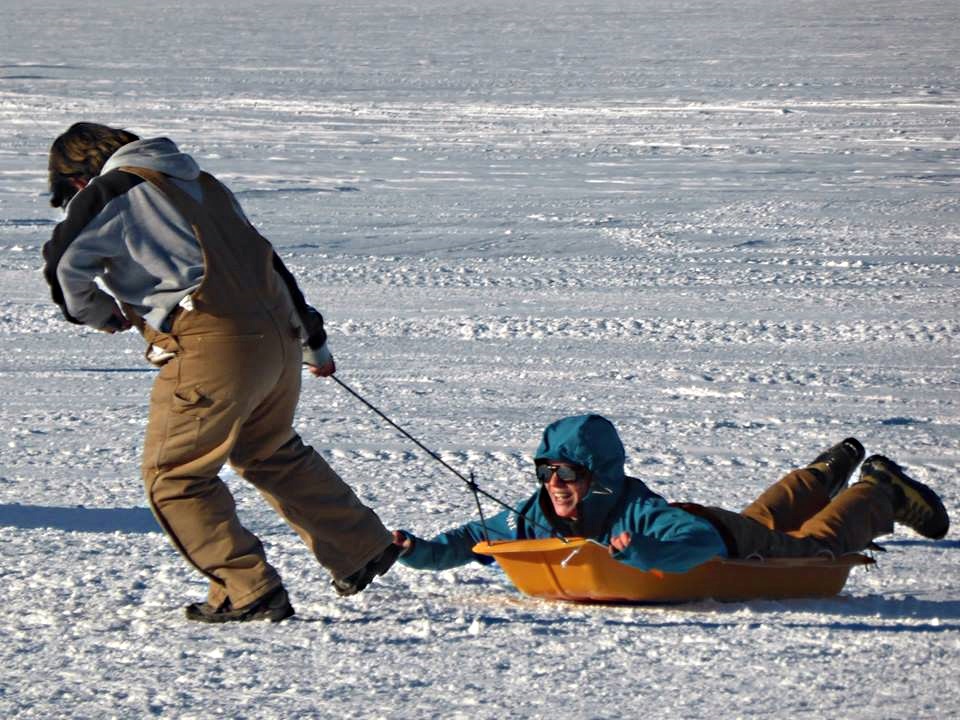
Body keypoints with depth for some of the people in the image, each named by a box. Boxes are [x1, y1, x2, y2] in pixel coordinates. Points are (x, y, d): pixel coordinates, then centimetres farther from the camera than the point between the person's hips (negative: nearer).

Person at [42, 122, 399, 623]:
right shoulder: (200, 186, 25)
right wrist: (313, 341, 35)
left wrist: (104, 315, 14)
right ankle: (363, 548, 36)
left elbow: (65, 269, -7)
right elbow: (264, 258, 28)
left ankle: (248, 590, 0)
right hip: (278, 333, 8)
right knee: (272, 455, 29)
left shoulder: (111, 192, 2)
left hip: (214, 347, -8)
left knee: (173, 477, 4)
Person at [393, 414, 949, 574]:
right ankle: (830, 472, 64)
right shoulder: (534, 518, -28)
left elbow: (704, 544, -57)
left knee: (811, 544, 20)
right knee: (763, 519, 36)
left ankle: (881, 492, 47)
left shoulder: (639, 514, -46)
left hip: (729, 541, -7)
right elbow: (472, 539, -19)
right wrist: (421, 552, -36)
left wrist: (644, 553, -73)